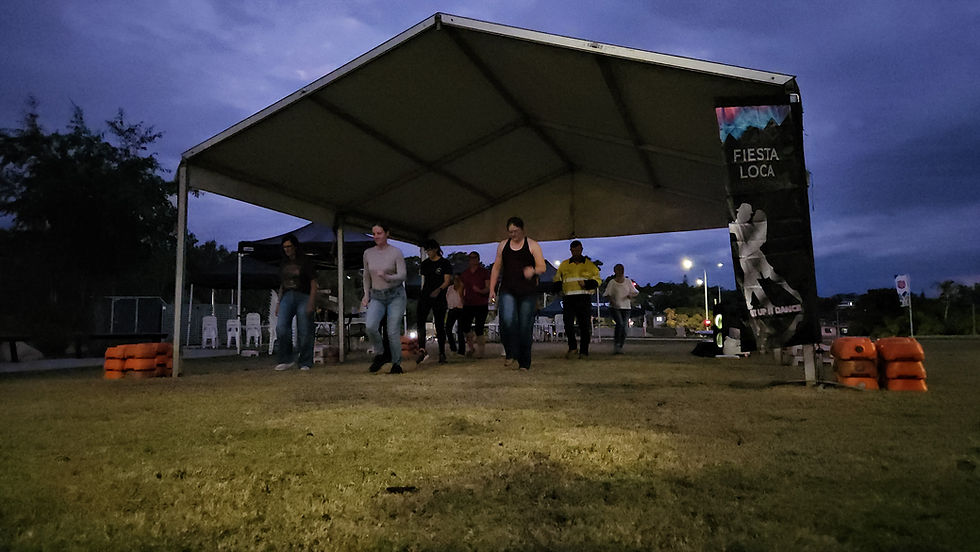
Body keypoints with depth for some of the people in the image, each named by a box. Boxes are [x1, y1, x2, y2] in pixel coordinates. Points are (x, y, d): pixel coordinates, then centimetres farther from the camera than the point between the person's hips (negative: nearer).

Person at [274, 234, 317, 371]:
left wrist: (311, 303, -11)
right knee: (281, 327, -14)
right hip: (287, 297, 4)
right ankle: (286, 360, -5)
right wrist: (278, 303, 14)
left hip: (303, 297, -4)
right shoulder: (284, 263, 16)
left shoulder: (305, 261, 1)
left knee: (304, 332, -4)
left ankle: (305, 363, 6)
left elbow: (313, 283, -2)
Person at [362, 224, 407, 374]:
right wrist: (366, 295, 7)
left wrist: (387, 277, -31)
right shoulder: (368, 253, 6)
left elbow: (402, 276, -13)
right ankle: (380, 354, 2)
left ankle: (397, 364, 10)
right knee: (370, 326, -21)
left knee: (393, 331, -7)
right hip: (376, 296, 3)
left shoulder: (396, 252, -6)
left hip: (395, 295, -3)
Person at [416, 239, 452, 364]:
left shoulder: (445, 263, 0)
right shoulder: (425, 264, 15)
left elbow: (447, 281, -7)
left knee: (439, 325, -1)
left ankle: (442, 354, 7)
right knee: (420, 320, -15)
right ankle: (422, 350, -20)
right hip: (425, 296, 4)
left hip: (439, 298, -4)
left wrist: (438, 289, -23)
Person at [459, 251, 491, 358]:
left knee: (479, 330, -6)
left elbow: (488, 288, -7)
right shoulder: (464, 273, 14)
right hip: (468, 304, 4)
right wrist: (462, 299, 9)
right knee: (464, 327, -3)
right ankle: (471, 347, 21)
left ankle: (480, 352, 7)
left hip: (481, 305, -4)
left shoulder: (484, 272, 1)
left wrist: (480, 291, -26)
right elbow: (462, 288, 23)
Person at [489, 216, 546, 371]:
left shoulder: (532, 245, 4)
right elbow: (496, 268, 17)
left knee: (525, 326, -1)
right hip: (508, 291, 2)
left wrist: (533, 270, -24)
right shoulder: (503, 245, 13)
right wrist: (492, 289, 9)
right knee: (507, 320, -21)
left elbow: (542, 267, -1)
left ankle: (524, 363, 10)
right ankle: (510, 353, -2)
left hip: (528, 292, -1)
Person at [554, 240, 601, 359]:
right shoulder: (564, 264, 15)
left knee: (584, 325, -1)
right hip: (568, 298, 2)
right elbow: (557, 278, 24)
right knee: (568, 324, -8)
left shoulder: (590, 264, 9)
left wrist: (586, 284, -11)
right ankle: (572, 348, 9)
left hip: (584, 298, -1)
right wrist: (559, 289, 4)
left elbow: (597, 280, 8)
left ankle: (584, 352, 7)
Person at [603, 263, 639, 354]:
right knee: (620, 323, -24)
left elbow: (635, 293, 15)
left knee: (624, 327, -3)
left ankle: (620, 347, 10)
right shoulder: (612, 282, 1)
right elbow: (607, 294, -1)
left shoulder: (628, 281, 10)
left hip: (626, 307, 3)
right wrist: (611, 300, -21)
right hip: (615, 307, -3)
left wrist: (631, 295, -8)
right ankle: (615, 344, -13)